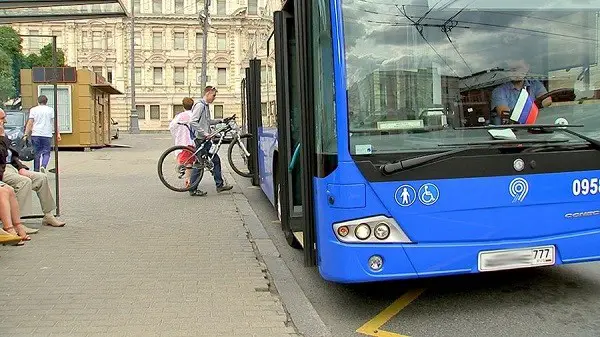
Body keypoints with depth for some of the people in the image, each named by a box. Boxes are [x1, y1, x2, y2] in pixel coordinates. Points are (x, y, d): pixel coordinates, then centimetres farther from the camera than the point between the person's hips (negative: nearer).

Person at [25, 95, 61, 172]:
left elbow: (30, 123, 0)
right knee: (46, 153, 4)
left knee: (36, 153, 8)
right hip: (47, 134, -1)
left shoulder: (33, 110, 6)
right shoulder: (50, 110, 7)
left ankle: (36, 170, 8)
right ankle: (43, 166, -21)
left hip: (35, 134, 1)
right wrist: (58, 134, 4)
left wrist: (26, 134, 1)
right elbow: (55, 123, 3)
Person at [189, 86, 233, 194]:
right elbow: (193, 122, -24)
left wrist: (220, 120, 16)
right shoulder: (200, 105, -14)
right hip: (201, 140, -10)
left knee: (215, 160, 9)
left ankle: (220, 185, 13)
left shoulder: (205, 106, 16)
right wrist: (204, 133, -23)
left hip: (205, 140, 10)